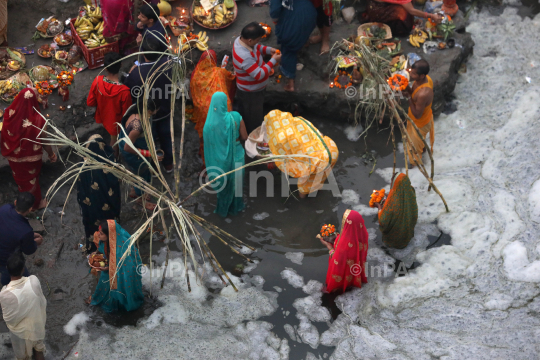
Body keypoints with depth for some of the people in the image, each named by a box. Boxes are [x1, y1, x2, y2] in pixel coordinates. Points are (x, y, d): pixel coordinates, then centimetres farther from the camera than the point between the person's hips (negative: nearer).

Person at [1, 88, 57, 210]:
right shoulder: (37, 119, -33)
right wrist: (51, 154, -1)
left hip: (14, 156, 4)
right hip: (30, 158, -4)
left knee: (20, 177, 30)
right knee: (31, 180, 23)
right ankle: (35, 203, 48)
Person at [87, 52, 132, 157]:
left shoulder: (97, 81, -29)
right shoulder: (124, 91, -40)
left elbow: (90, 103, -13)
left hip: (102, 116, 4)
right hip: (116, 122, -4)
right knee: (115, 142, 26)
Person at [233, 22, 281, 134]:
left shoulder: (241, 39, -14)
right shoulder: (245, 57, -42)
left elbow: (256, 47, 7)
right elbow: (259, 74, -35)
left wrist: (268, 50, -10)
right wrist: (273, 61, -28)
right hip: (251, 94, -10)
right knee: (254, 121, 16)